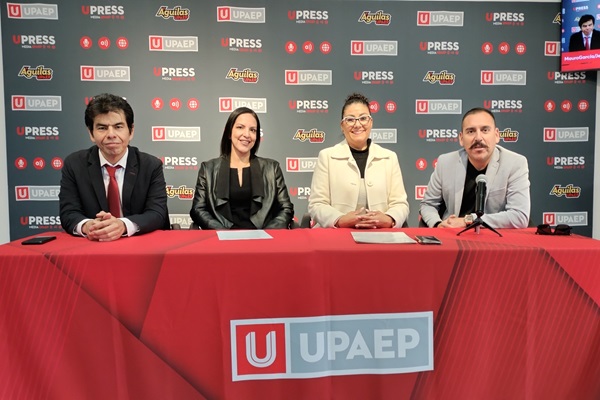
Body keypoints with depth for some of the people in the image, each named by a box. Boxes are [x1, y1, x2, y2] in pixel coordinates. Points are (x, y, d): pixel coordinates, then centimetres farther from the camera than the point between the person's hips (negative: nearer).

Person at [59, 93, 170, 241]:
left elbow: (158, 213, -11)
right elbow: (68, 213, -3)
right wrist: (87, 226, -27)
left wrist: (123, 225, -30)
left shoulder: (152, 166, -2)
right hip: (91, 245, 1)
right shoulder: (73, 164, 3)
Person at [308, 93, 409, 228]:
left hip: (380, 234, 2)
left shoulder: (389, 157, 10)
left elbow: (400, 203, 7)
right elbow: (316, 204, -1)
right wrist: (340, 220, -18)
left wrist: (388, 220, -14)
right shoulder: (326, 156, 4)